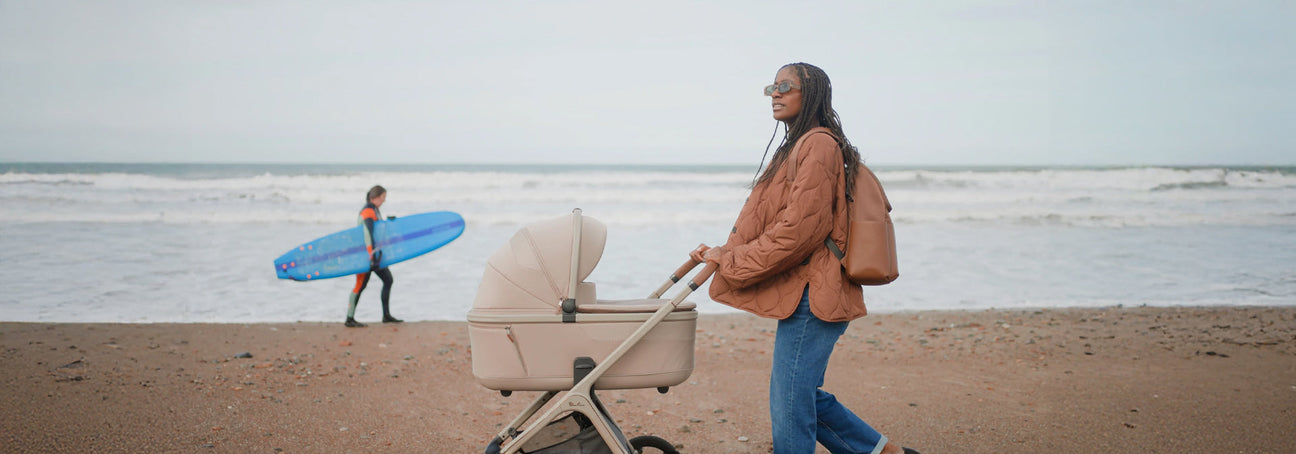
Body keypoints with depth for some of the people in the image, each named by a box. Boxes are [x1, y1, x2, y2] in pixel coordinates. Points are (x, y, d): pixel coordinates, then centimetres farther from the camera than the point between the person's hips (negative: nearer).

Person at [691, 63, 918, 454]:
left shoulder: (819, 146, -12)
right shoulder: (796, 147, 20)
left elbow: (799, 228, -20)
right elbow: (768, 224, 21)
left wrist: (731, 261, -14)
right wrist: (725, 252, 8)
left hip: (811, 293, -10)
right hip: (804, 291, 10)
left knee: (790, 405, -5)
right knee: (805, 394, 17)